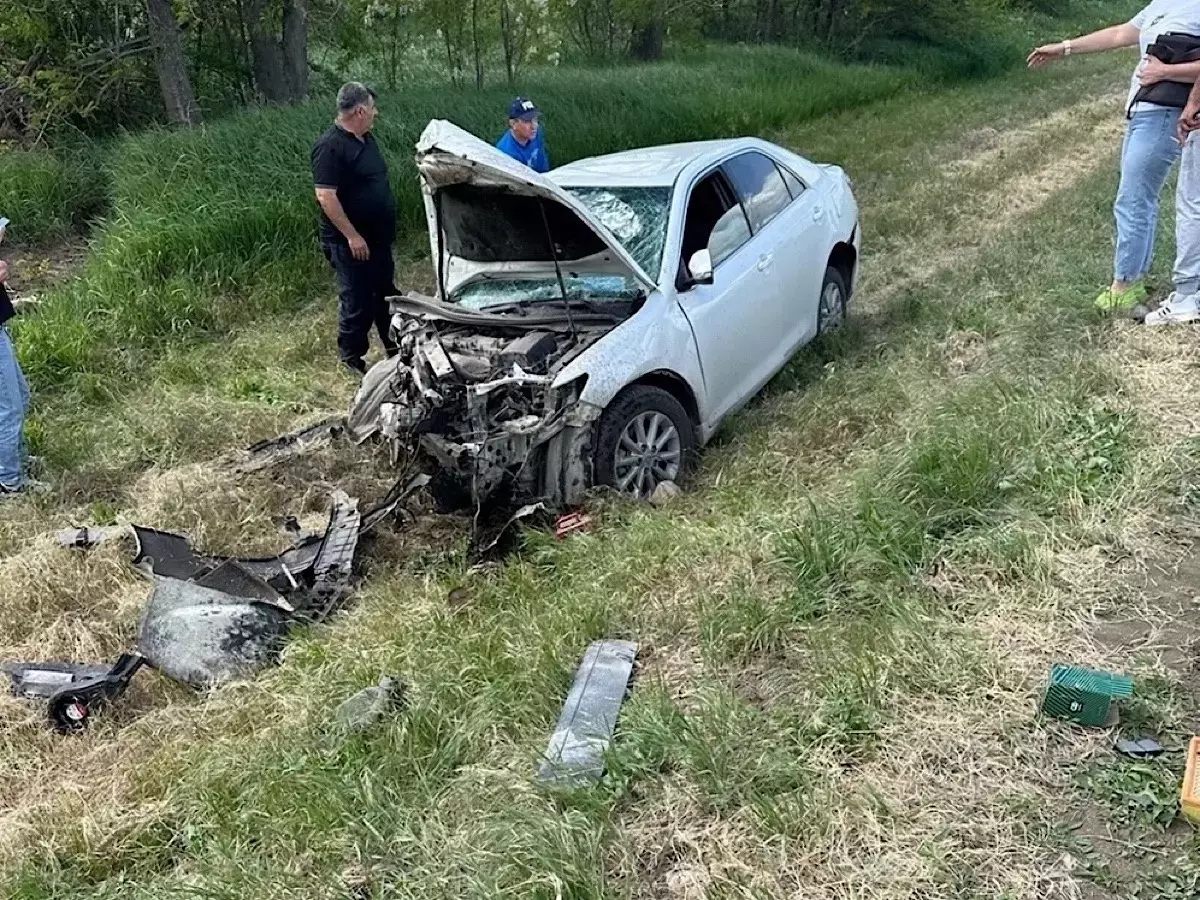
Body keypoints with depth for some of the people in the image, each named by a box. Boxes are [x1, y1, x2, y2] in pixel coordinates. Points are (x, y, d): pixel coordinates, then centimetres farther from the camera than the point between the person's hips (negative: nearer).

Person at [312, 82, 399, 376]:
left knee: (385, 292, 18)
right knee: (357, 299, 0)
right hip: (351, 242, -9)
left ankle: (395, 345, 31)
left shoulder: (366, 139, 9)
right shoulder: (330, 146, -19)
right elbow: (325, 196, -23)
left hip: (378, 236, 9)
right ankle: (351, 357, 15)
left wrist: (387, 229, 20)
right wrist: (352, 236, -24)